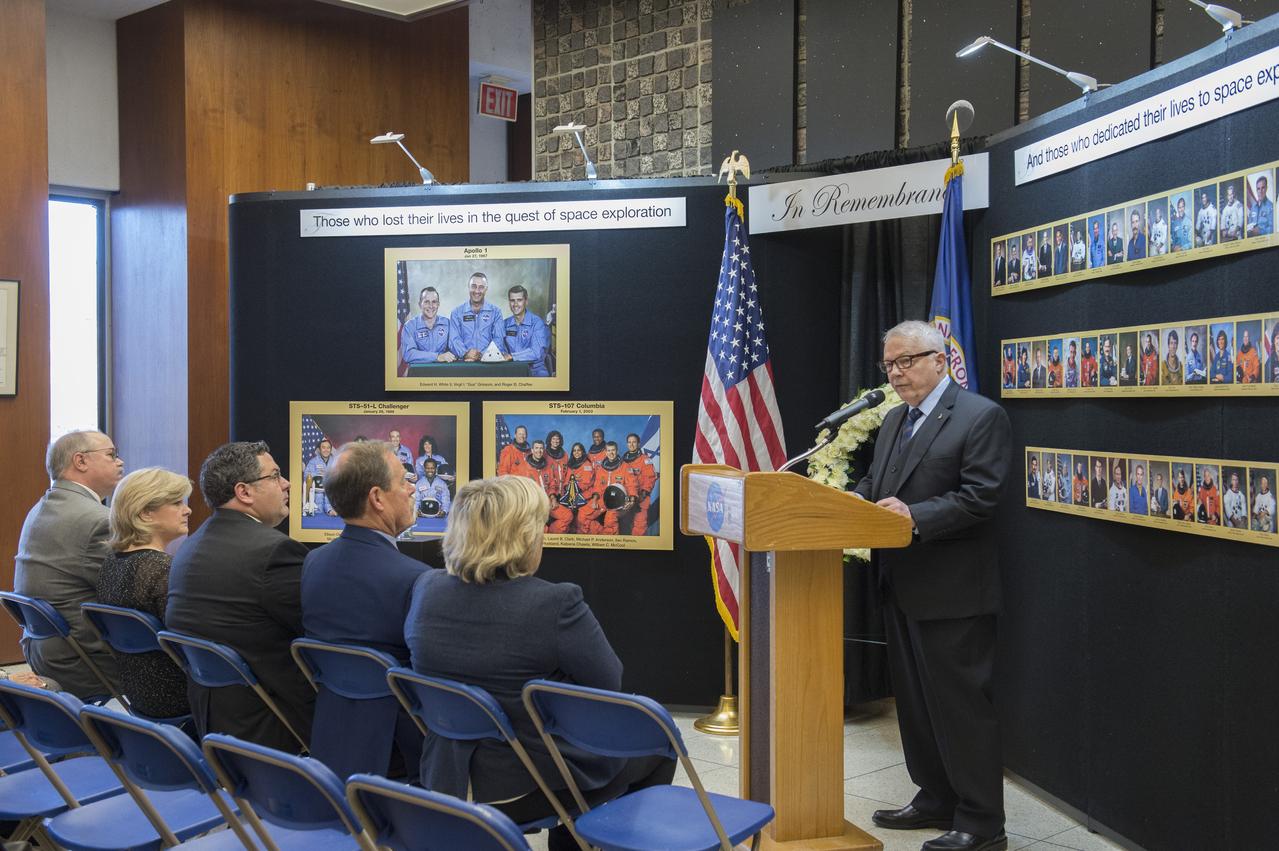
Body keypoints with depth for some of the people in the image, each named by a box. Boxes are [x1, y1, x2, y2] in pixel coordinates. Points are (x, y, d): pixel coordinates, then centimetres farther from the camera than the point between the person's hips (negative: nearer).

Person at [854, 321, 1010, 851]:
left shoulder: (981, 416, -10)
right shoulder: (893, 421, 15)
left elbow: (980, 498, -18)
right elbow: (873, 484, 17)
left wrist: (914, 516, -28)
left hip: (952, 592, -8)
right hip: (901, 589, 9)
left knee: (962, 706, 0)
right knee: (914, 701, 17)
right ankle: (935, 798, 32)